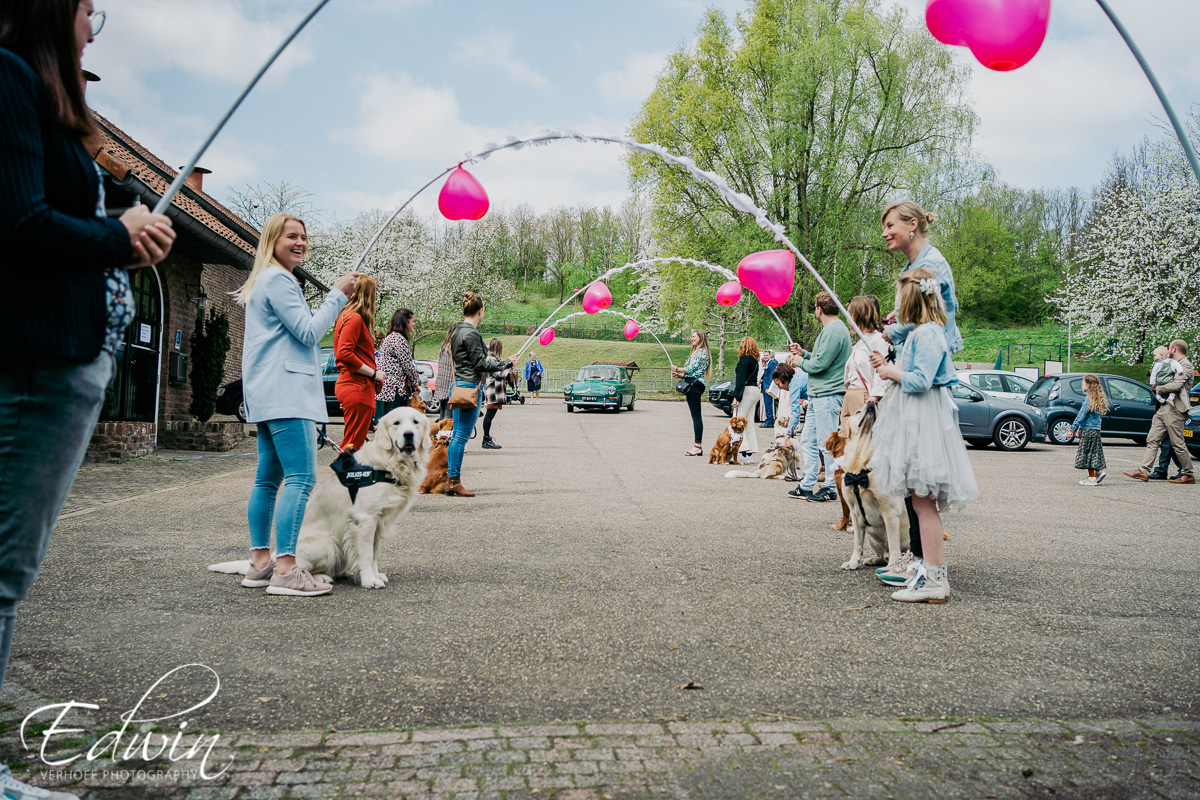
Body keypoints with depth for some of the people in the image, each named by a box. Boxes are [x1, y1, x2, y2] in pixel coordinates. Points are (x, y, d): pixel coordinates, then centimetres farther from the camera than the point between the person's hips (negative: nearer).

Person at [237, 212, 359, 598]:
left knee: (268, 477, 9)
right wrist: (338, 294, -6)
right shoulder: (277, 279, -8)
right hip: (285, 392, -11)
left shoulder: (265, 280, 26)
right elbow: (308, 332, -13)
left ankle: (260, 563, 12)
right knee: (301, 478, -15)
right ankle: (285, 570, -19)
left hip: (269, 396, 11)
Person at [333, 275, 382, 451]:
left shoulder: (348, 316, 20)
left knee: (351, 443, 13)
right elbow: (345, 353, -21)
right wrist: (373, 373, -13)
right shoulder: (355, 318, -11)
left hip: (353, 386, 10)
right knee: (353, 445, -9)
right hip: (358, 388, -10)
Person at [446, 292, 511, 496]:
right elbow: (480, 364, -14)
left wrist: (486, 359, 20)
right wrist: (506, 364, -5)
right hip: (470, 386, -10)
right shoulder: (470, 334, -14)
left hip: (459, 386, 10)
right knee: (462, 435, -7)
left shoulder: (457, 331, 14)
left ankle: (451, 481, 15)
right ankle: (454, 482, -4)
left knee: (457, 434, 12)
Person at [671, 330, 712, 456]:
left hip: (695, 384, -10)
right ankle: (698, 446, 10)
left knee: (696, 416, -11)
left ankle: (698, 446, -12)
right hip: (693, 385, 10)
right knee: (695, 416, 9)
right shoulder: (696, 352, 23)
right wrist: (679, 375, 12)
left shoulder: (701, 352, -8)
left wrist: (677, 369, -1)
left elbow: (692, 369, -14)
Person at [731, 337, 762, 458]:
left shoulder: (744, 359, -10)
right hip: (755, 391, 9)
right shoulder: (755, 360, 16)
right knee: (749, 424, 11)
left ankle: (743, 449, -19)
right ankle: (750, 451, 10)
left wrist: (736, 397, -18)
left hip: (746, 392, -9)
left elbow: (741, 379, -16)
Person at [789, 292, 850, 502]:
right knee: (808, 440, 13)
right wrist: (804, 353, 21)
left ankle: (831, 488, 5)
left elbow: (819, 365, -21)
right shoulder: (833, 328, 17)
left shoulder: (833, 331, -16)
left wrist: (800, 362, -3)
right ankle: (807, 486, 19)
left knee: (826, 442, -3)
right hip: (819, 394, 11)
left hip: (828, 395, -11)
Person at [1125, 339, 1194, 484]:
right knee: (1152, 440, 4)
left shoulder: (1185, 365, -7)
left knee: (1178, 443, -5)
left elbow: (1176, 385, -18)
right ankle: (1144, 471, 2)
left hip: (1174, 408, -10)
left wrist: (1158, 389, -6)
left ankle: (1188, 475, 5)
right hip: (1163, 408, 10)